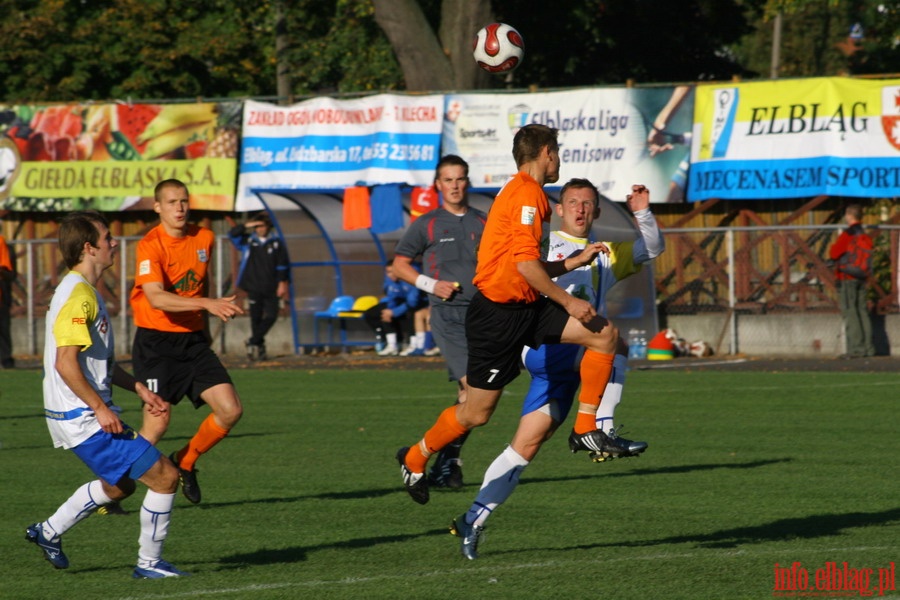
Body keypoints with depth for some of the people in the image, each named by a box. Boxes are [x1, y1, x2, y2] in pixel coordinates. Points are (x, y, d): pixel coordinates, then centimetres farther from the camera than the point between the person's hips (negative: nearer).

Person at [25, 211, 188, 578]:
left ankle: (49, 532, 35)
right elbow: (66, 362, -26)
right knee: (164, 477, -8)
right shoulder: (78, 295, -19)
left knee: (119, 485, 28)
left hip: (88, 415, 11)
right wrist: (100, 408, -23)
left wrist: (138, 389, 19)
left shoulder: (85, 292, 15)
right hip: (84, 419, -11)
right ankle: (149, 562, 2)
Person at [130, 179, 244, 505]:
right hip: (155, 343, -6)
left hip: (193, 340, 6)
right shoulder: (150, 245, -15)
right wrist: (207, 304, -37)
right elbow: (156, 298, -29)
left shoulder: (204, 238, 6)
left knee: (231, 410, -5)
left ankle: (184, 462, 19)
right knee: (158, 421, -15)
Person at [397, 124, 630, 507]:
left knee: (604, 334, -4)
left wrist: (575, 261, 16)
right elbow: (526, 264, -23)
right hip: (497, 314, -10)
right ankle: (415, 458, 23)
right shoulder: (527, 193, -15)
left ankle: (586, 430, 0)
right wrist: (568, 302, -17)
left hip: (526, 307, 10)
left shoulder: (525, 192, 17)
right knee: (476, 413, 0)